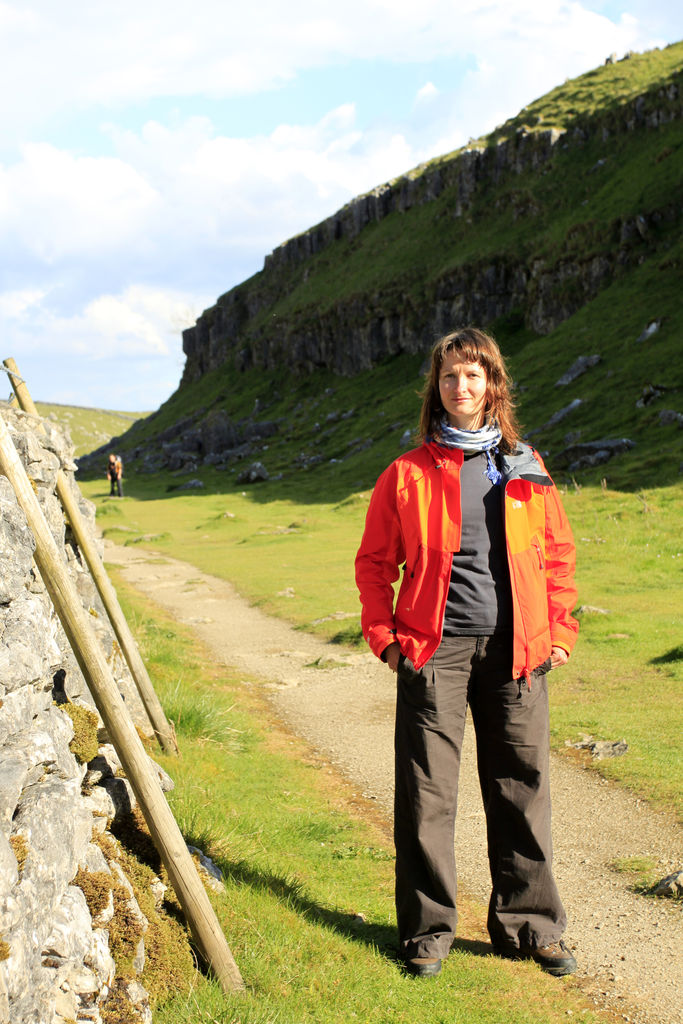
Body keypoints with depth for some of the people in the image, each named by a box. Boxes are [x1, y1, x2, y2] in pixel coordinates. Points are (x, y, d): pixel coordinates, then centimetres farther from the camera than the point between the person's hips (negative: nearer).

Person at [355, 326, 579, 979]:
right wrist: (384, 637, -1)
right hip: (434, 649, -2)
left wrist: (560, 630, 8)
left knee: (521, 789, 8)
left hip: (516, 653, 2)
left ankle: (527, 925, 22)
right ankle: (427, 929, 15)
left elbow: (557, 554, 16)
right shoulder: (408, 473, 4)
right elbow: (374, 562, 8)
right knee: (426, 792, 0)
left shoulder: (526, 470, 11)